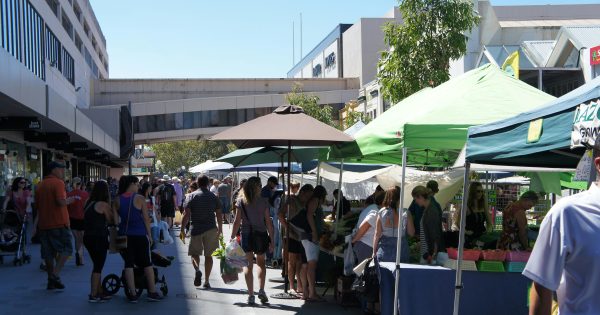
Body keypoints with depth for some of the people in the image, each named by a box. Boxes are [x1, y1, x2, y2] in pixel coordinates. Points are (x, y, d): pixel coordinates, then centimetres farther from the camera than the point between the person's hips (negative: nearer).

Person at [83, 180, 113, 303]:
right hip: (99, 238, -8)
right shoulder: (103, 205, -11)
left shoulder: (88, 203, 10)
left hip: (88, 237, 8)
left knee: (97, 265, 18)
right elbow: (111, 220, -6)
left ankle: (99, 292, 25)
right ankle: (93, 295, 1)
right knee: (98, 267, 0)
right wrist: (109, 202, 2)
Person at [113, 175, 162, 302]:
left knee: (128, 264, 6)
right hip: (140, 235, -2)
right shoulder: (140, 199, -8)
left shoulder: (117, 200, 2)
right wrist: (149, 234, 1)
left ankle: (132, 294, 4)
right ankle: (152, 292, 12)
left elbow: (114, 219, 1)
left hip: (124, 235, 3)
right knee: (147, 263, 9)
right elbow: (146, 218, -6)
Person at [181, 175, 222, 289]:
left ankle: (197, 270, -20)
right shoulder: (214, 197, 6)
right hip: (211, 229, 2)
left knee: (194, 253, 9)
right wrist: (220, 229, 17)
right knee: (208, 255, 10)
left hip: (196, 229, -2)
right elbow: (219, 215, 7)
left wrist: (182, 229, -3)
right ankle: (207, 281, 9)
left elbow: (186, 214, -8)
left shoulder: (192, 196, -3)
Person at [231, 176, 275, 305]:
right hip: (261, 235, 0)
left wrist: (232, 238, 1)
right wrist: (272, 239, 3)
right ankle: (261, 290, 6)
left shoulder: (241, 201, -2)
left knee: (248, 264, 7)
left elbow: (237, 222, -5)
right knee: (261, 262, 19)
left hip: (246, 235, 0)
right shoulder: (263, 201, -4)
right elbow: (268, 222, -3)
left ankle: (251, 295, 4)